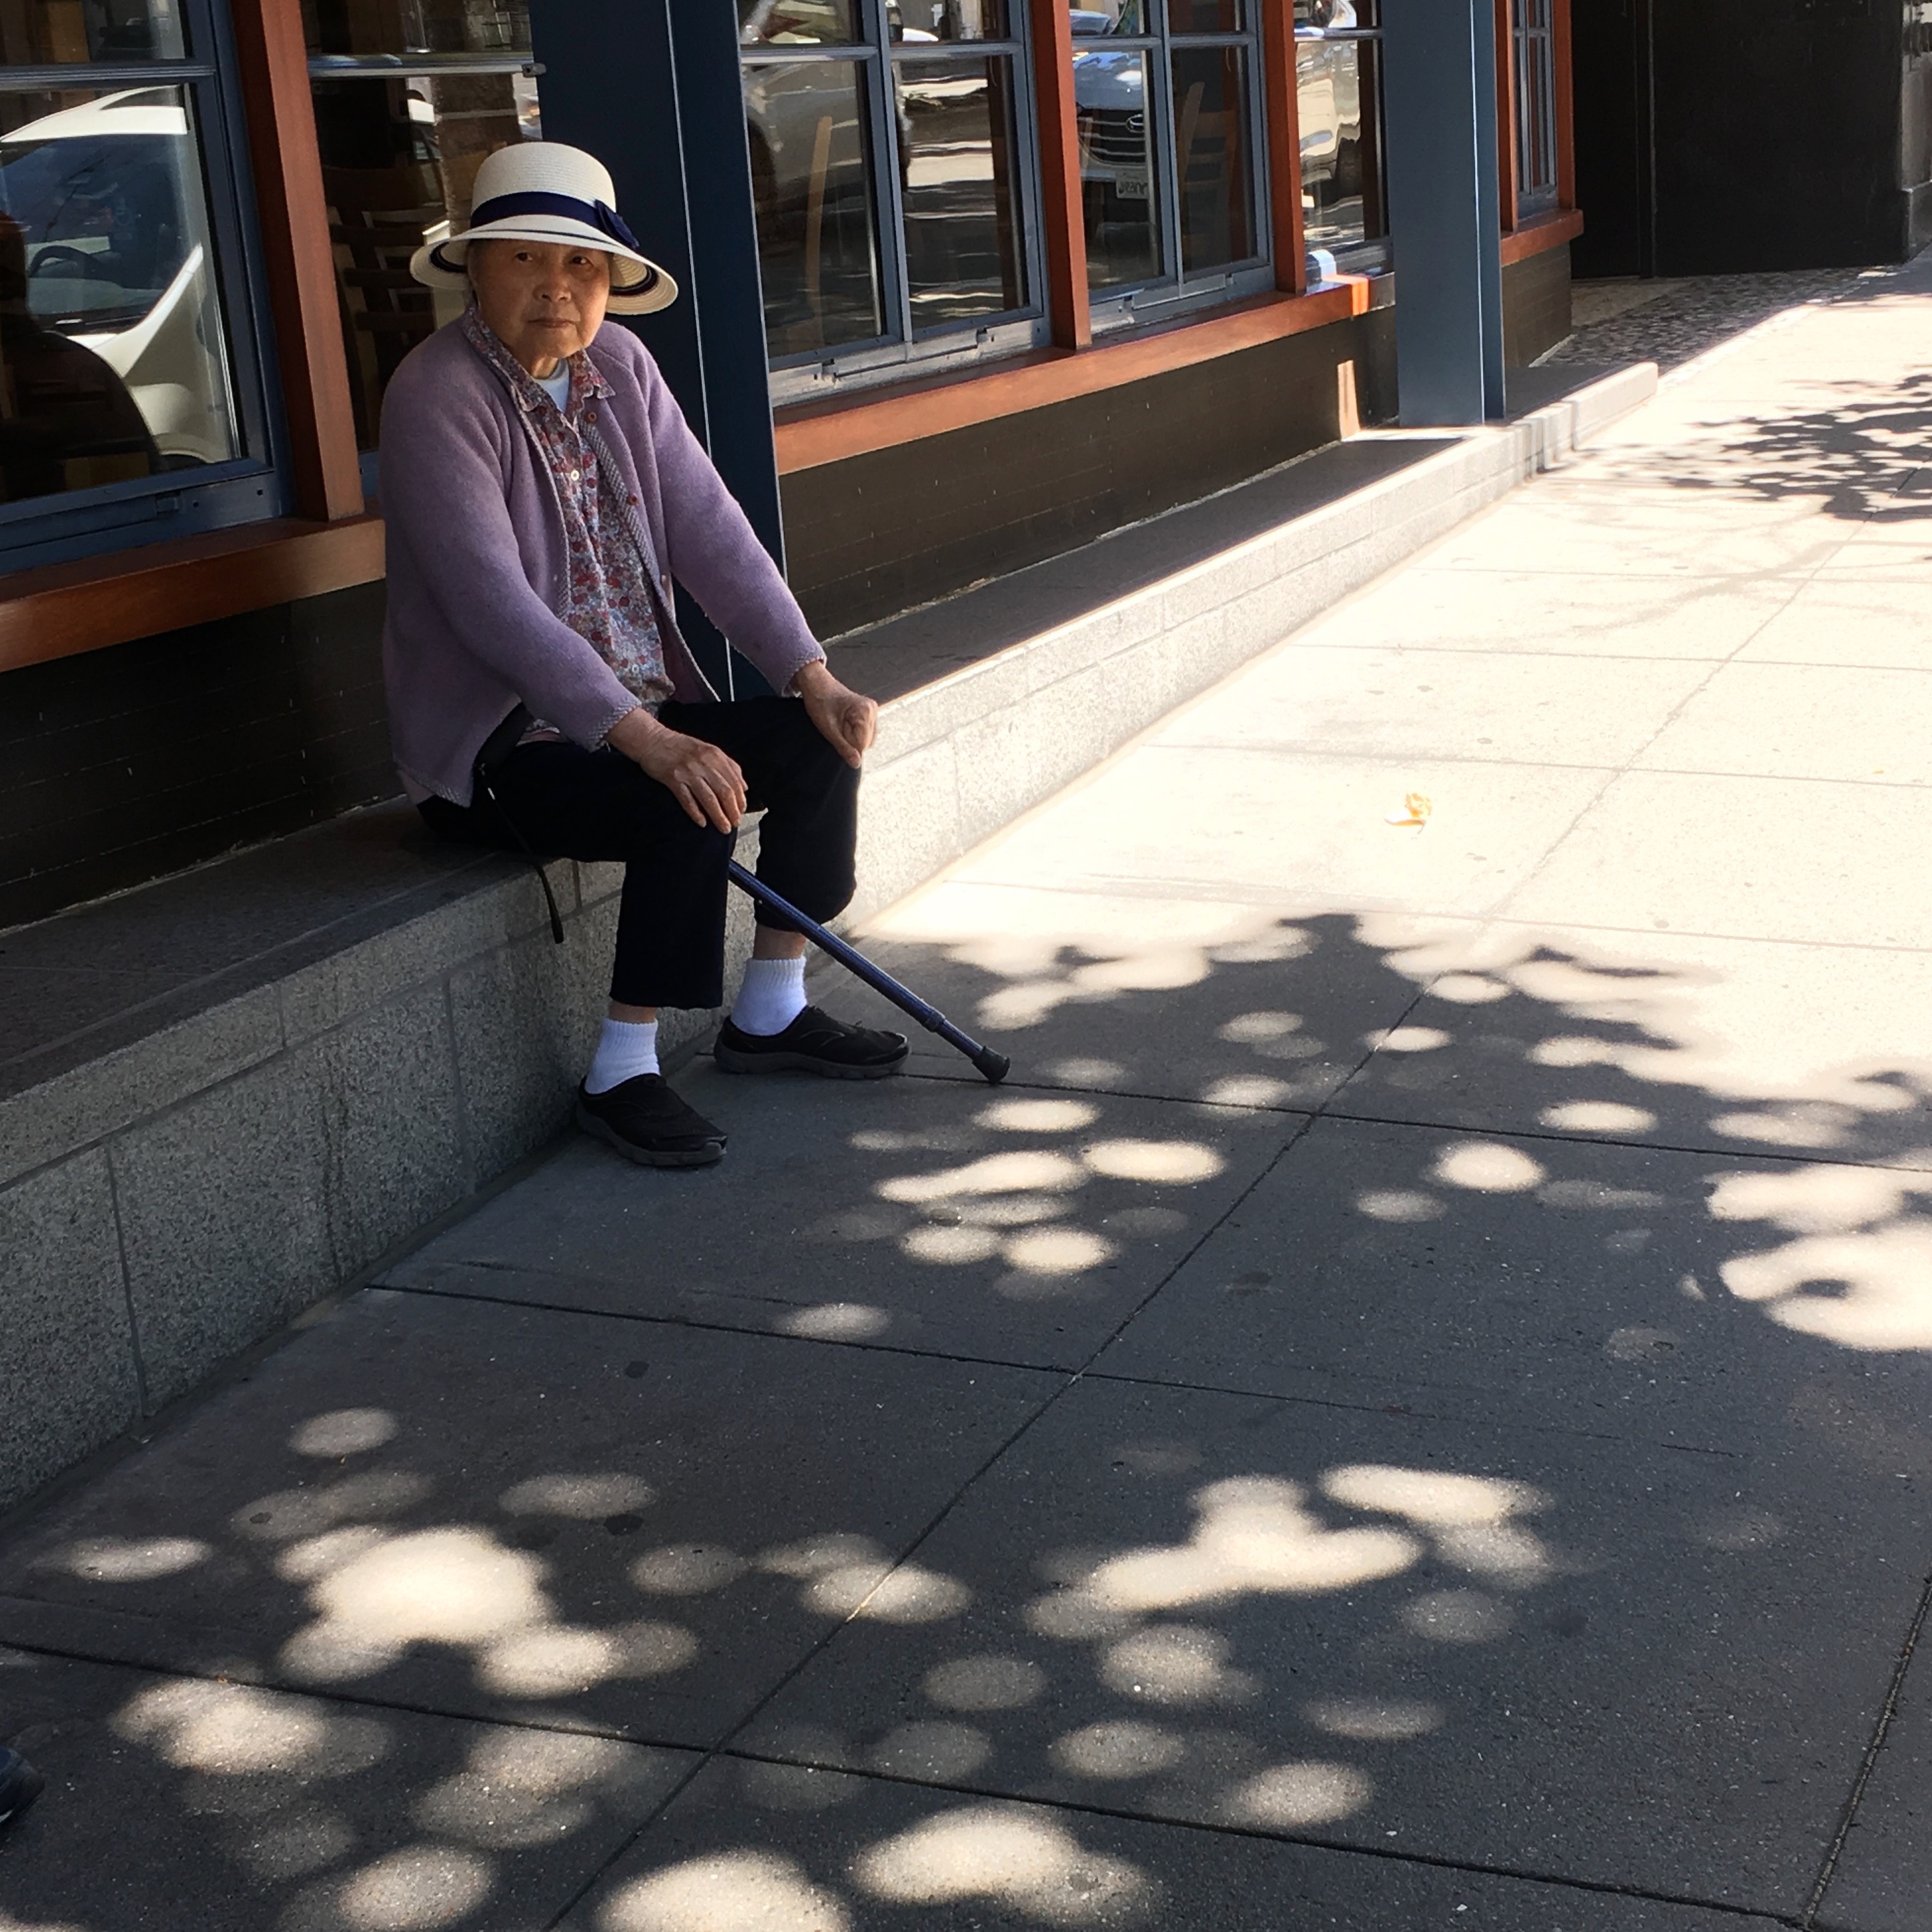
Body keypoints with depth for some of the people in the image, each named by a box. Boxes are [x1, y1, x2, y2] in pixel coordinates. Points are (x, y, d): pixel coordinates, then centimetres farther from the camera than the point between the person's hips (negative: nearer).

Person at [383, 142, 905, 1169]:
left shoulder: (619, 364, 6)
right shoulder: (438, 393, -17)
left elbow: (709, 531, 2)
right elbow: (494, 602, -27)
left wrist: (812, 675, -10)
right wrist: (646, 739, -35)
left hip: (636, 708, 8)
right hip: (493, 744, -8)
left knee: (821, 740, -6)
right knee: (691, 808, -29)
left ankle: (770, 1011, 9)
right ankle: (621, 1074, -14)